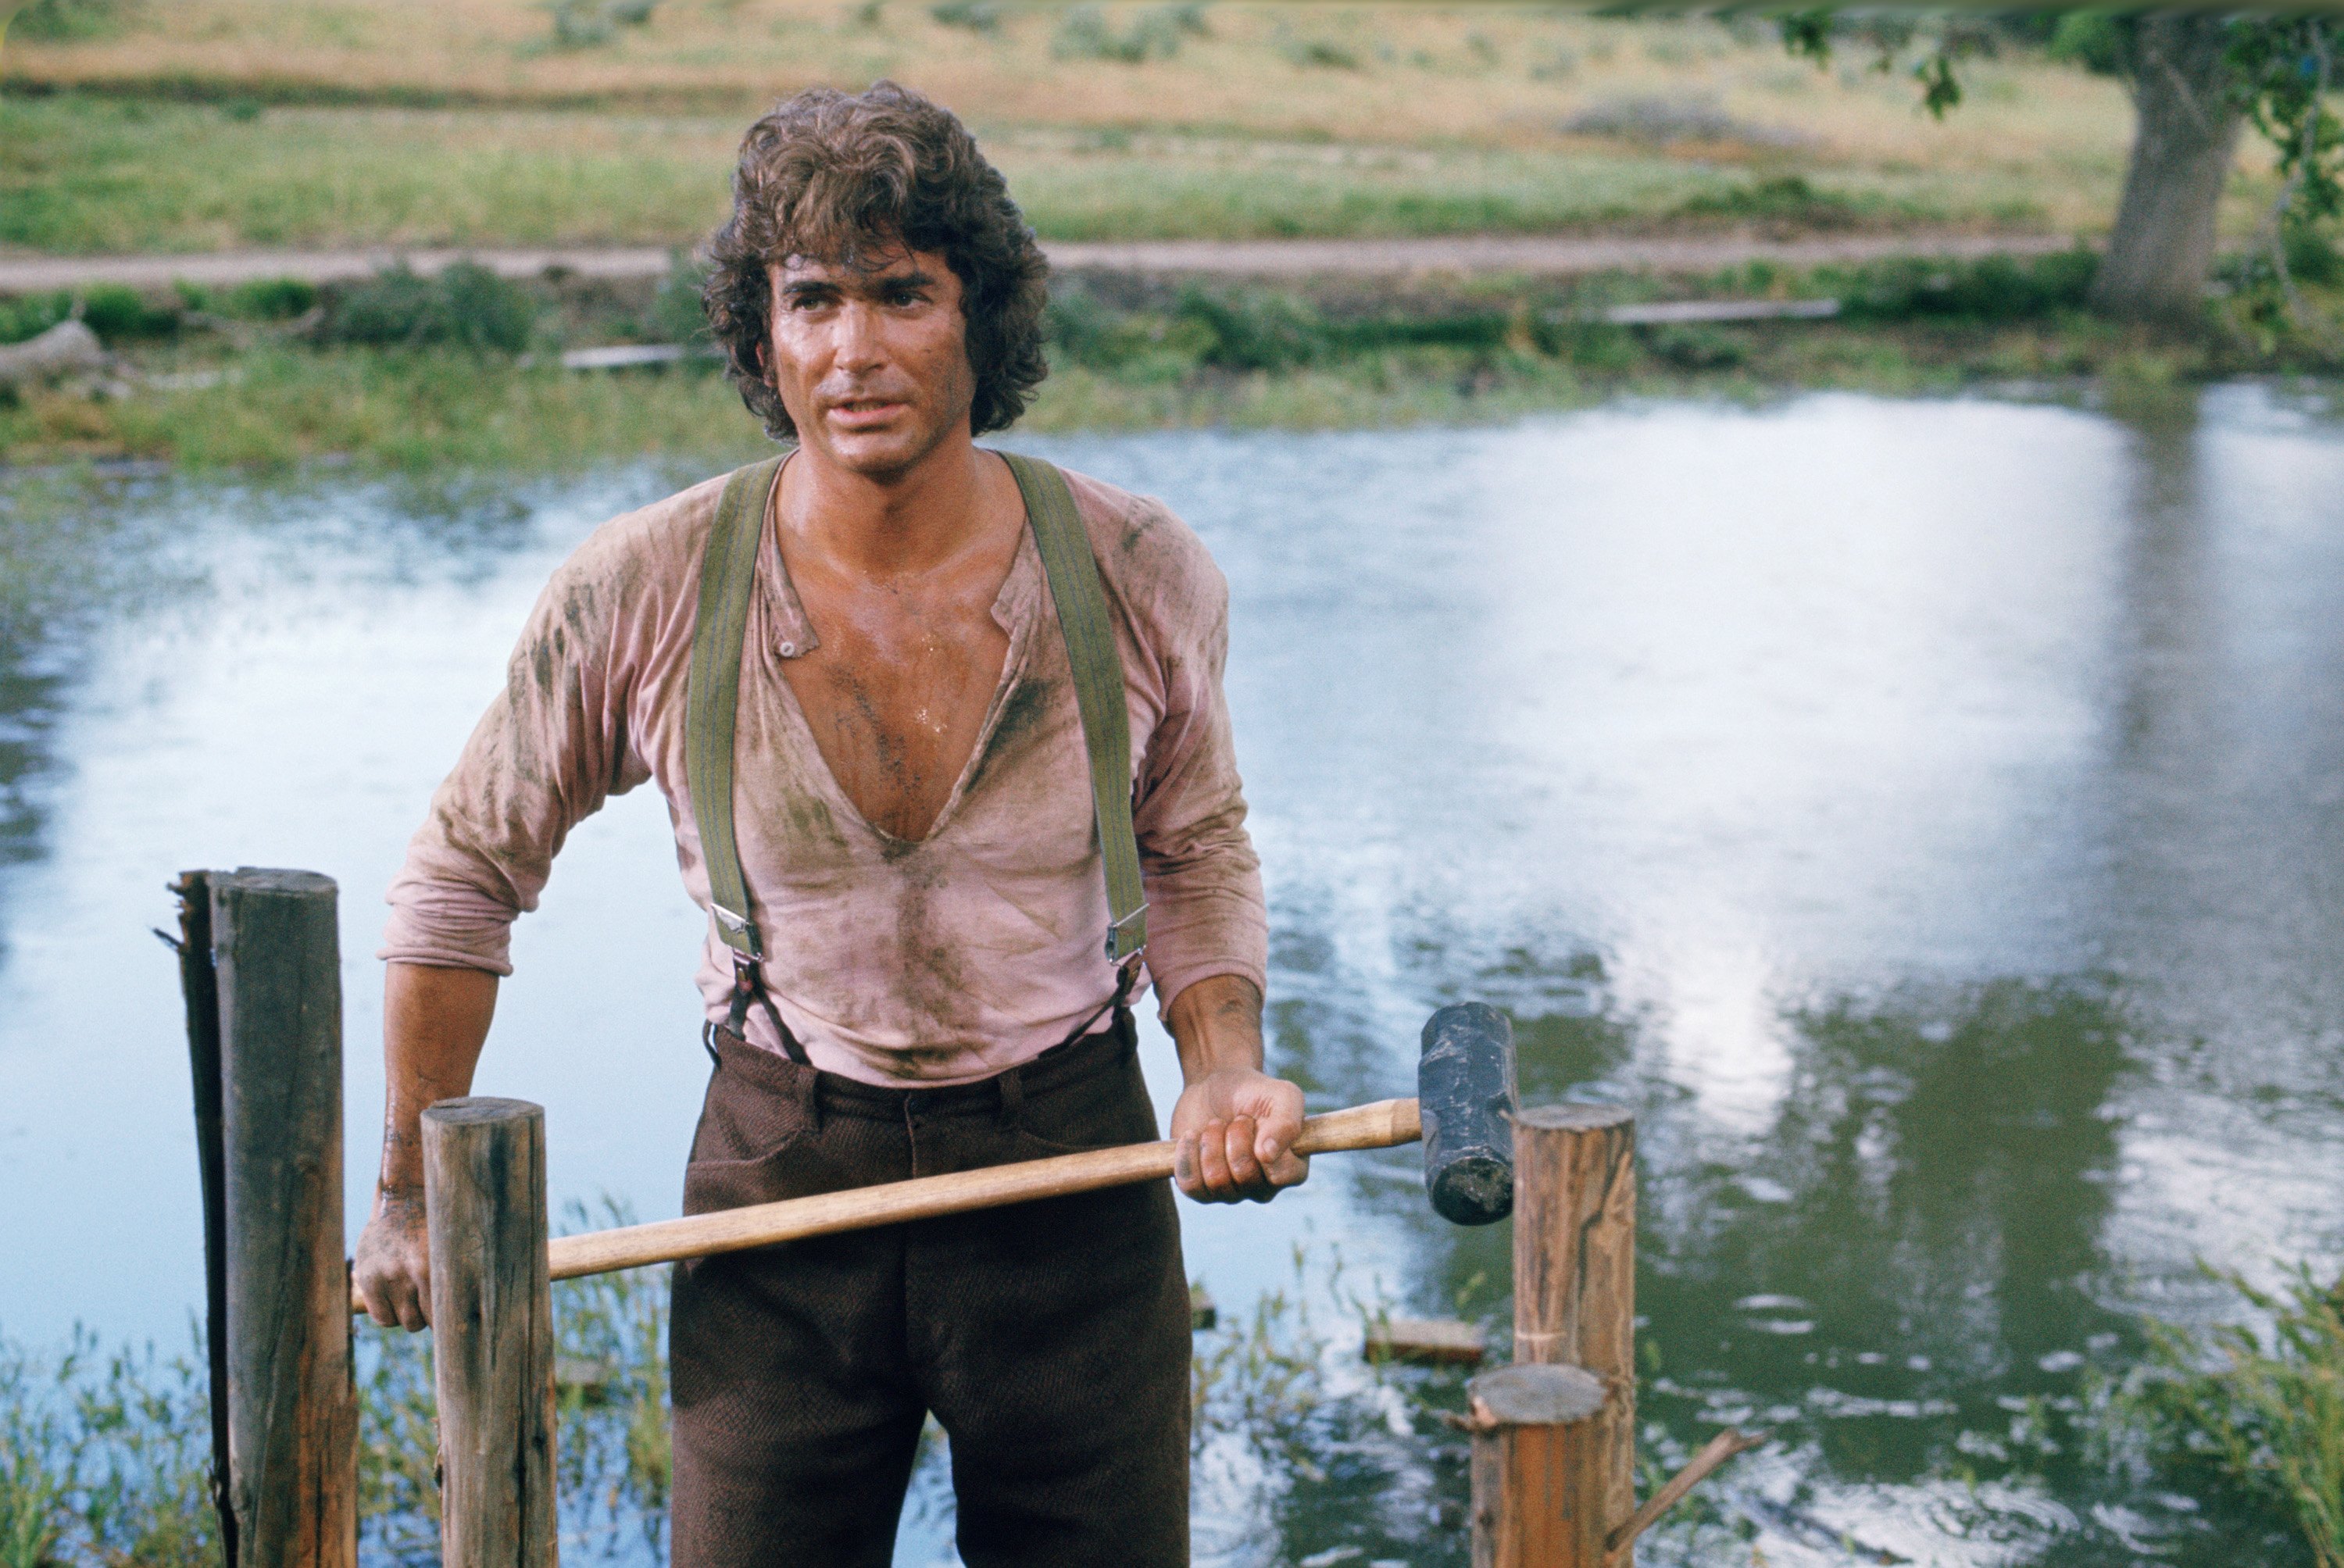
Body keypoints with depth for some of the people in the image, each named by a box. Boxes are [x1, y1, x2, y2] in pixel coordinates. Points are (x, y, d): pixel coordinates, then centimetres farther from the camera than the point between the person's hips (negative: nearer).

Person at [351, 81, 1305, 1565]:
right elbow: (469, 867, 1)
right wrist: (416, 1198, 5)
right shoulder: (639, 600, -14)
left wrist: (1227, 1067, -10)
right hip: (779, 1168, -1)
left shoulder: (1140, 578, -11)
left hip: (1072, 1167, 1)